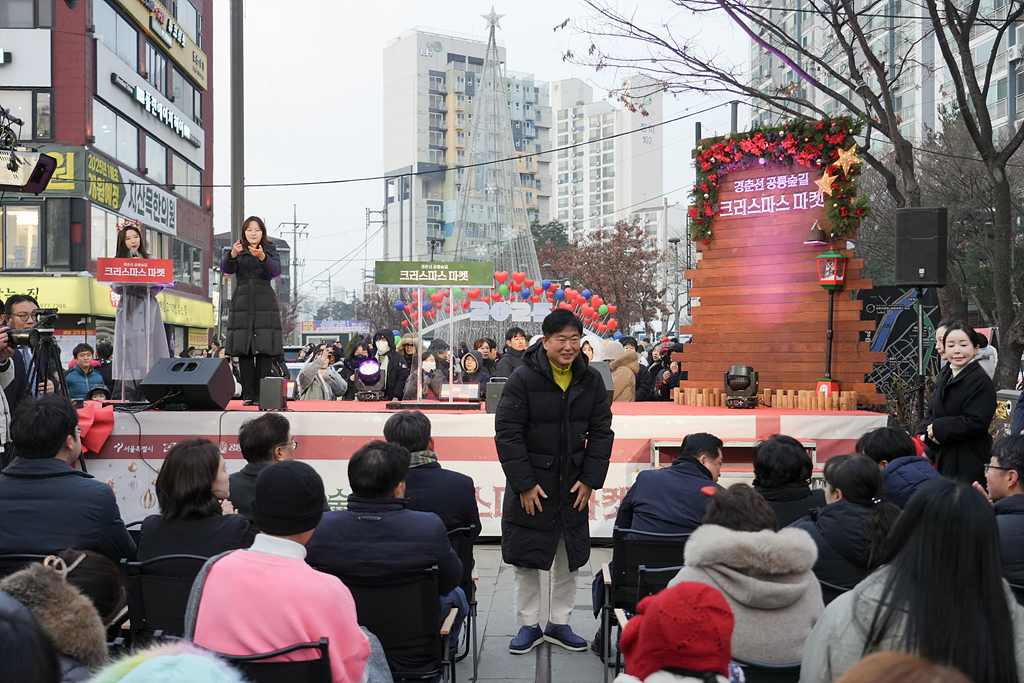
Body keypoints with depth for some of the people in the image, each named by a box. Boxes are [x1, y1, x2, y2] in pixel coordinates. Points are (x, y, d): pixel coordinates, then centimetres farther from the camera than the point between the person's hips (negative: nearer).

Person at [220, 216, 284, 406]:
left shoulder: (270, 250, 10)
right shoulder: (238, 251, 12)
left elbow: (276, 271, -9)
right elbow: (226, 269, -6)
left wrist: (262, 257, -29)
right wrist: (232, 255, -28)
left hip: (264, 305, -1)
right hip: (242, 303, 1)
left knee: (264, 350, -7)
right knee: (244, 350, -2)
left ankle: (262, 394, -3)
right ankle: (248, 395, 2)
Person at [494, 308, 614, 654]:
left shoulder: (591, 381, 0)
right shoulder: (523, 379, -13)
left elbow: (601, 432, 4)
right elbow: (507, 434, -13)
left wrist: (590, 480, -4)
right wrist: (524, 484, -16)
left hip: (574, 485, 4)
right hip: (530, 486, -4)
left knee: (569, 560, 13)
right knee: (527, 560, 7)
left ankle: (559, 624, 28)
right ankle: (529, 625, 22)